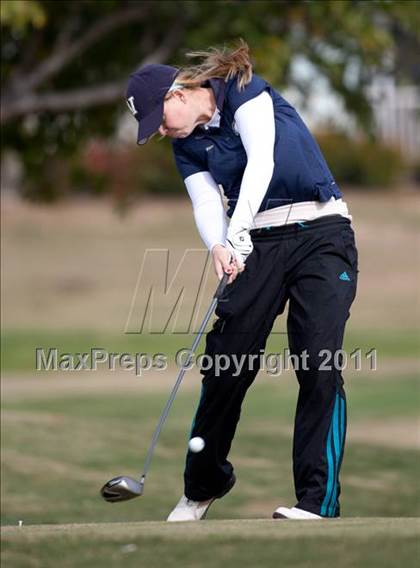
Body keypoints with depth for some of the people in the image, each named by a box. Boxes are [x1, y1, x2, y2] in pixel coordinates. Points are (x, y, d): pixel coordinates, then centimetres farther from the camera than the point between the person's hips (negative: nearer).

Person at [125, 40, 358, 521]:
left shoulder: (243, 92, -7)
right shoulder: (187, 144, 11)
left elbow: (261, 160, -20)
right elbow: (206, 204, 0)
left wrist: (238, 229, -31)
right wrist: (218, 247, -23)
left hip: (320, 231, -6)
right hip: (256, 243, 6)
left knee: (320, 366, -14)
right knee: (225, 363, 2)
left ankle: (317, 503, -14)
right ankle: (202, 487, 19)